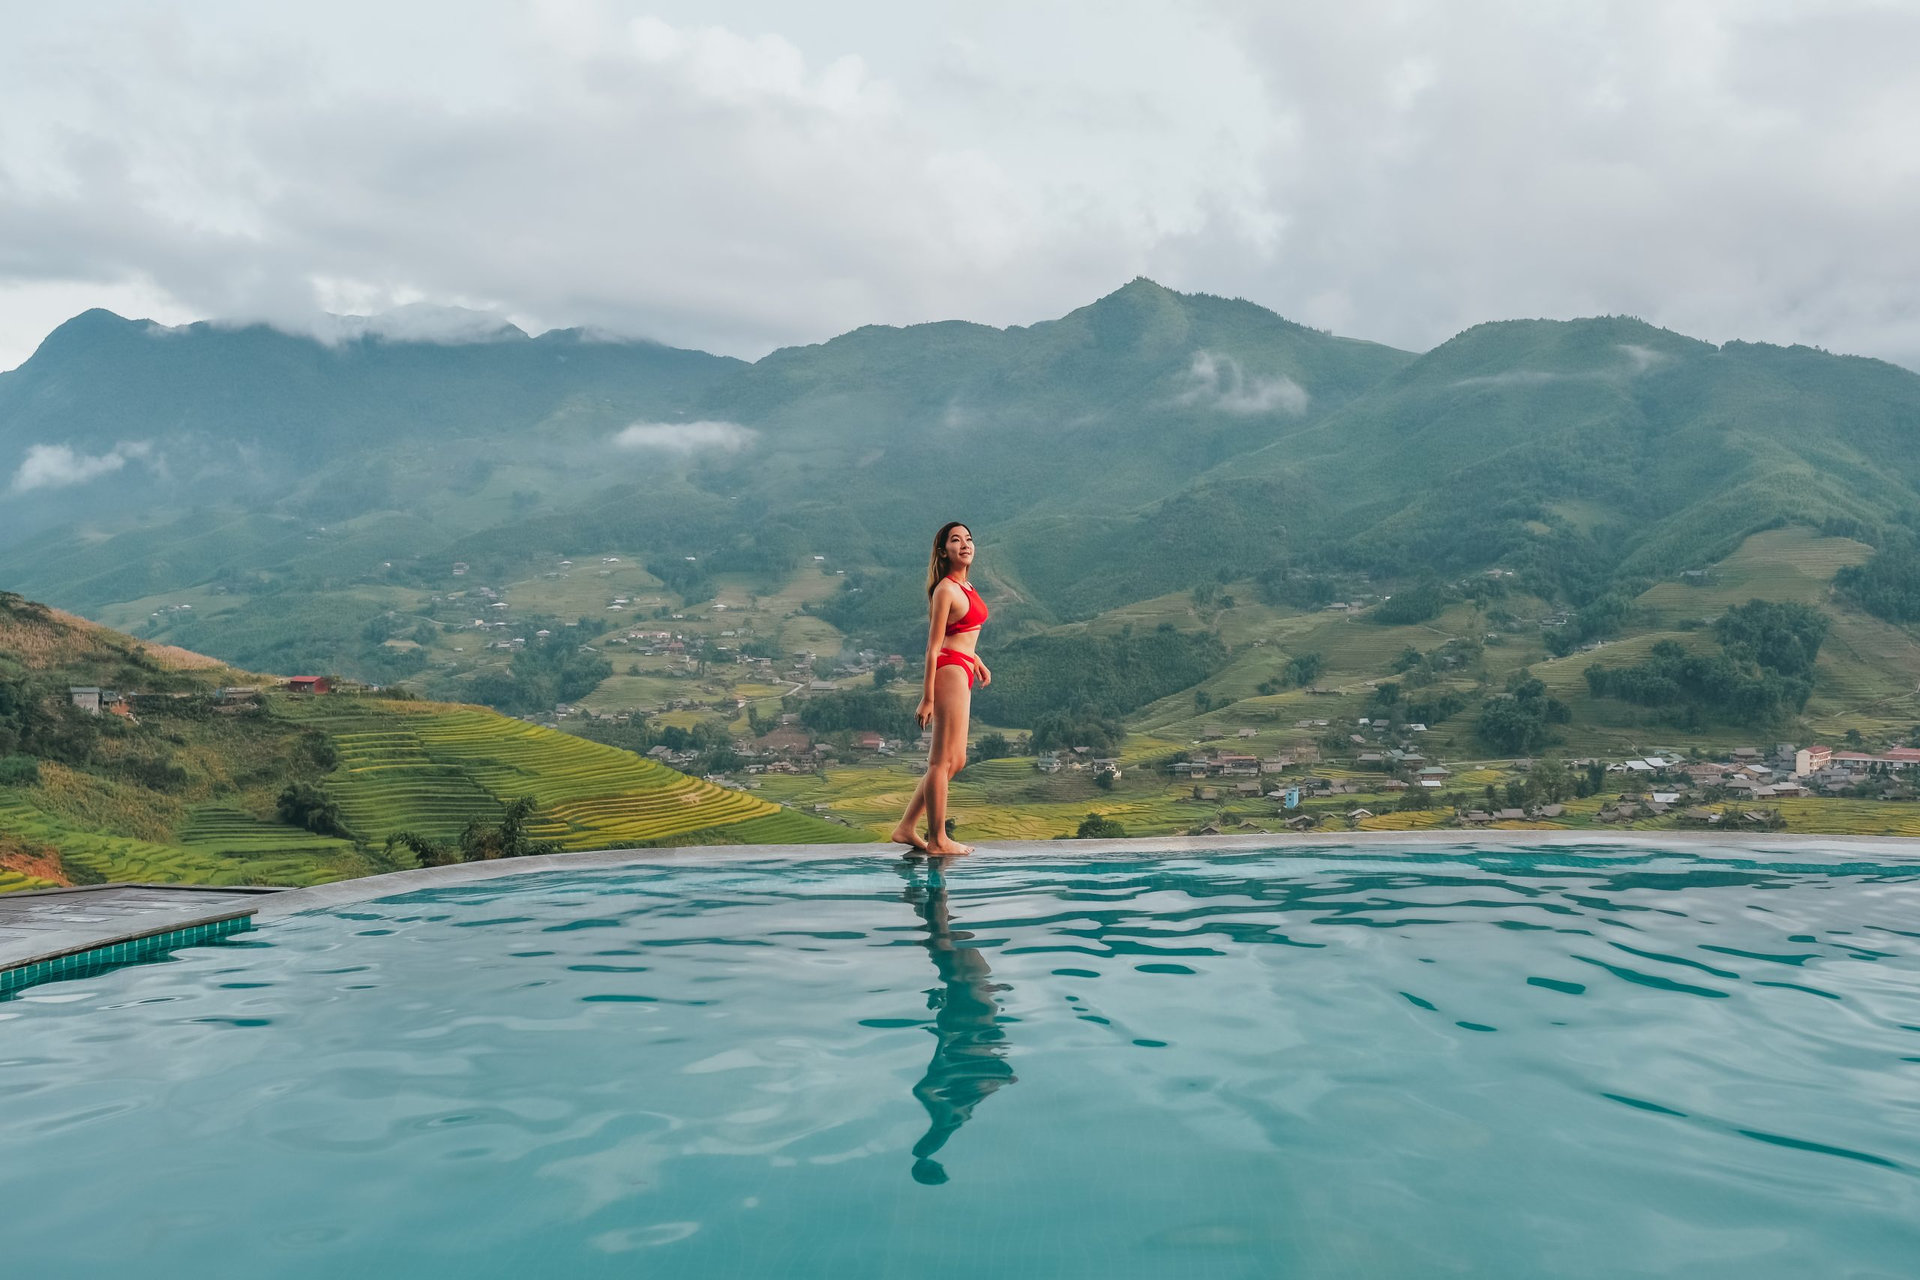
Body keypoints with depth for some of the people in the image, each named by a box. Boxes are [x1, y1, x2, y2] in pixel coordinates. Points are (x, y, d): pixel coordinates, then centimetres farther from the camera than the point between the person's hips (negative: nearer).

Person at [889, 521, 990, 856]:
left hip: (962, 671, 10)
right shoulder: (945, 590, -12)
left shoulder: (965, 586, 15)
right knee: (943, 760, -4)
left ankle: (906, 828, 19)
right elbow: (933, 646, -15)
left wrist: (978, 663, 29)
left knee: (954, 761, 14)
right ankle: (938, 841, 2)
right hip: (950, 670, -10)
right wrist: (927, 698, -16)